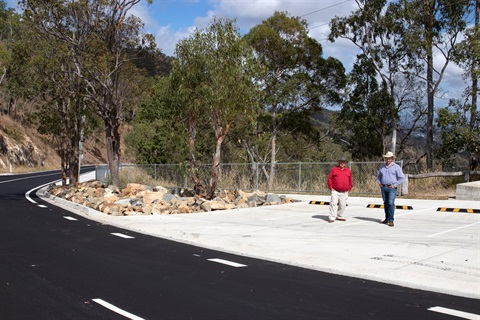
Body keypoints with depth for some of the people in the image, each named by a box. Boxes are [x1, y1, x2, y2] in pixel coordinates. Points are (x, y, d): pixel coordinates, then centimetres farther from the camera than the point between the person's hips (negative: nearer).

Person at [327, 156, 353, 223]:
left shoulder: (348, 171, 10)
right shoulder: (334, 169, 1)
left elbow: (350, 181, 18)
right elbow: (329, 179, 1)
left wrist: (349, 189, 11)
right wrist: (331, 188, -4)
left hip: (344, 192, 3)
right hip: (335, 191, -3)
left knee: (342, 205, 8)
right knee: (333, 204, -10)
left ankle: (339, 216, 24)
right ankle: (331, 217, -9)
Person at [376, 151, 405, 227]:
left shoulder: (396, 167, -1)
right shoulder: (382, 167, 12)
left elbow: (402, 178, -3)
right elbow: (378, 176, 25)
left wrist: (395, 185, -10)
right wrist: (379, 183, 8)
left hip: (392, 188, -5)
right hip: (383, 187, 5)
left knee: (391, 203, -13)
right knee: (385, 203, 9)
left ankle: (391, 220, -13)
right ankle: (387, 218, 19)